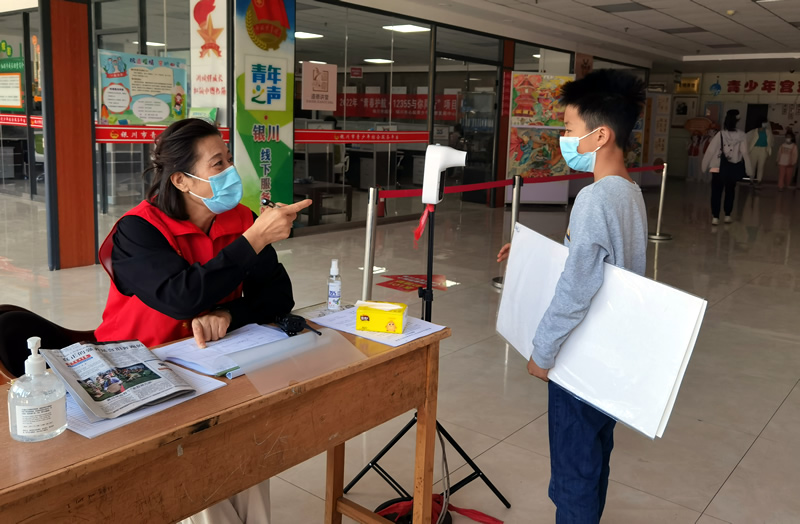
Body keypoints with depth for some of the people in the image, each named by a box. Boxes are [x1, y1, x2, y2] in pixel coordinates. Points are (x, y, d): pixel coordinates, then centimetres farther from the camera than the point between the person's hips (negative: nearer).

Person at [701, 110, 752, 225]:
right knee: (730, 192, 18)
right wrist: (749, 171, 1)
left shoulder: (720, 134, -6)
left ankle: (715, 217, -1)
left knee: (716, 193, 3)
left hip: (717, 169, -1)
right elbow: (745, 153, -6)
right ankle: (727, 216, 23)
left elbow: (710, 151, -6)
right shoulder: (741, 136, -5)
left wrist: (705, 167, 4)